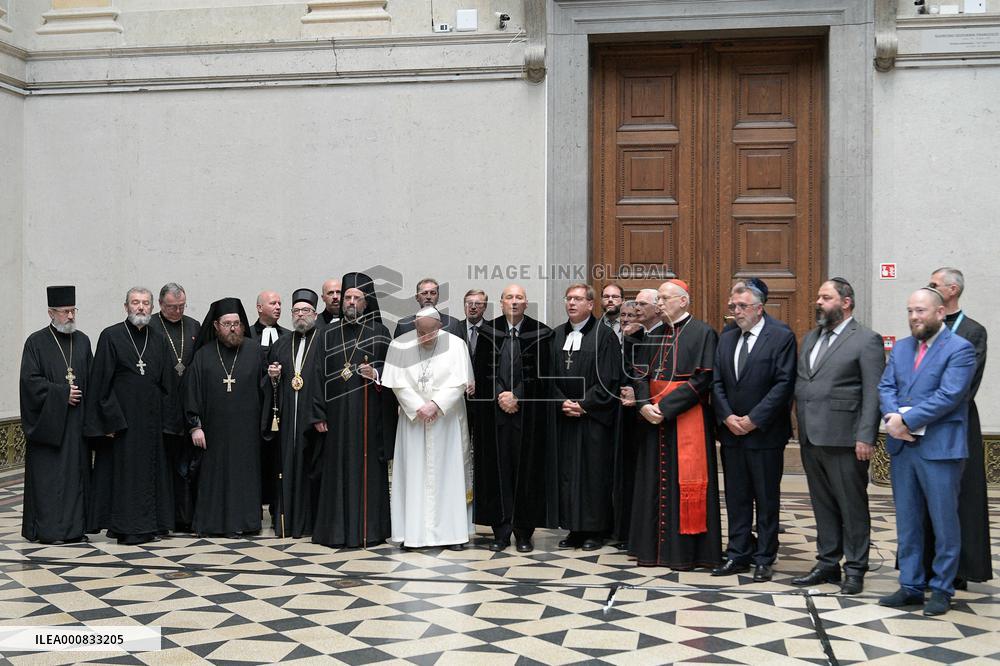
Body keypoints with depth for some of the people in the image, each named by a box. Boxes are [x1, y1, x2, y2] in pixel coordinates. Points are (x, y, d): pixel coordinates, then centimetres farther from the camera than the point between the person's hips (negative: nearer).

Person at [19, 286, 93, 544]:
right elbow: (30, 380, -10)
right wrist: (62, 393, -15)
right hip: (48, 421, -4)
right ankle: (48, 528, 4)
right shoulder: (36, 342, -3)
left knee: (77, 473, 5)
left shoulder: (83, 341, 11)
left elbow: (92, 379, 11)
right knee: (49, 475, -2)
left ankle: (75, 527, 11)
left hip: (77, 422, 5)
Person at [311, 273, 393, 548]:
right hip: (337, 414, 2)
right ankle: (336, 529, 9)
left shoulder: (379, 332, 5)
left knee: (366, 469, -1)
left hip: (368, 414, -2)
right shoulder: (329, 334, 10)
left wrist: (376, 374, -17)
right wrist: (318, 414, 0)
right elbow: (319, 374, 7)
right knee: (337, 470, 3)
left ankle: (368, 529, 4)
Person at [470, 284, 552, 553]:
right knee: (497, 469, 2)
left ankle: (524, 533, 9)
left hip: (528, 412, -1)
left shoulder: (540, 334, 2)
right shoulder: (488, 332, 6)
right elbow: (480, 372, 4)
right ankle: (501, 532, 8)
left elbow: (541, 372, -2)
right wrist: (499, 395, -9)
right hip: (494, 411, 1)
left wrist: (517, 396, -10)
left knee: (526, 468, 1)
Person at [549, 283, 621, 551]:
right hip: (563, 417, 5)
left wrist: (583, 404, -14)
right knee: (566, 472, 5)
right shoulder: (557, 335, 11)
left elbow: (608, 379, -9)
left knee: (594, 471, 0)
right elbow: (550, 375, 9)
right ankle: (574, 529, 13)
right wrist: (562, 402, -6)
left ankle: (595, 530, 9)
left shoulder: (604, 335, -4)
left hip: (594, 418, -5)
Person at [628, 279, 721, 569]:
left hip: (686, 419, -6)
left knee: (685, 482, -4)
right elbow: (640, 373, 10)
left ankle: (685, 551, 4)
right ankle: (653, 546, 15)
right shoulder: (654, 336, 14)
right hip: (653, 417, 6)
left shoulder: (703, 333, -6)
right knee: (654, 482, 8)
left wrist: (665, 407, -17)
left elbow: (703, 379, -13)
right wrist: (644, 404, -10)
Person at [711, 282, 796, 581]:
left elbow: (784, 383, -13)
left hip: (765, 433, -5)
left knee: (767, 498, 4)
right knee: (736, 497, 10)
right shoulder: (726, 338, 11)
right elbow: (716, 382, 9)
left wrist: (754, 419, -15)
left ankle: (764, 559, 12)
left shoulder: (781, 337, -7)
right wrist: (727, 417, -6)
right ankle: (739, 555, 18)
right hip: (731, 432, 5)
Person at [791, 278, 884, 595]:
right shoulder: (810, 338, 16)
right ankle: (827, 563, 23)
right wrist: (798, 428, 9)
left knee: (852, 506, 2)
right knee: (823, 505, 14)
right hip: (811, 438, 7)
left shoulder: (866, 340, -6)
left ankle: (854, 569, 12)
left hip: (843, 439, -7)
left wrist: (866, 438, -17)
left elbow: (873, 393, -11)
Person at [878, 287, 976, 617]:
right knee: (907, 521, 11)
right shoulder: (901, 348, 15)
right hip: (902, 447, 6)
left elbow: (949, 396, -17)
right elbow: (885, 387, 8)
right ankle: (911, 586, 20)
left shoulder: (959, 349, -7)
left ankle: (941, 589, 14)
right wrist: (892, 416, -12)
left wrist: (907, 420, -17)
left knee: (944, 523, 3)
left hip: (940, 449, -6)